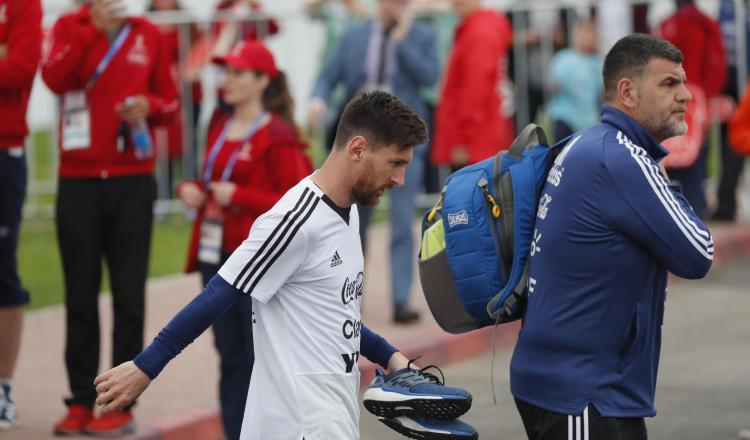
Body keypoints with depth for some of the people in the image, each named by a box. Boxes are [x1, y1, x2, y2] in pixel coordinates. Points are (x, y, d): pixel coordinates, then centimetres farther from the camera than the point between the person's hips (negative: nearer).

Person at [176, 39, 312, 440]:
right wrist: (190, 190, 5)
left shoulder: (277, 137, -10)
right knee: (230, 355, 9)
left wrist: (239, 196, -18)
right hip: (217, 254, 7)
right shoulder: (219, 127, 12)